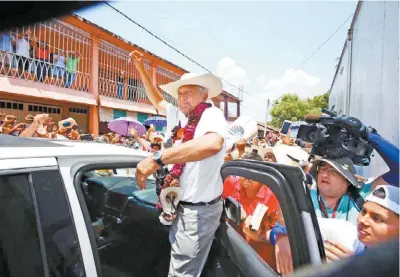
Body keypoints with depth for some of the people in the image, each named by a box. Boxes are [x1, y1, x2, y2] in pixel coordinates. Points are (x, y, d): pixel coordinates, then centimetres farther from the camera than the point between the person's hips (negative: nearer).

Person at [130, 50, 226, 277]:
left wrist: (157, 158, -42)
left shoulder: (212, 115, -18)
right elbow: (157, 99, 24)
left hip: (199, 210, -8)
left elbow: (212, 144, -42)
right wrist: (141, 69, 19)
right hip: (183, 205, 8)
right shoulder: (180, 116, 6)